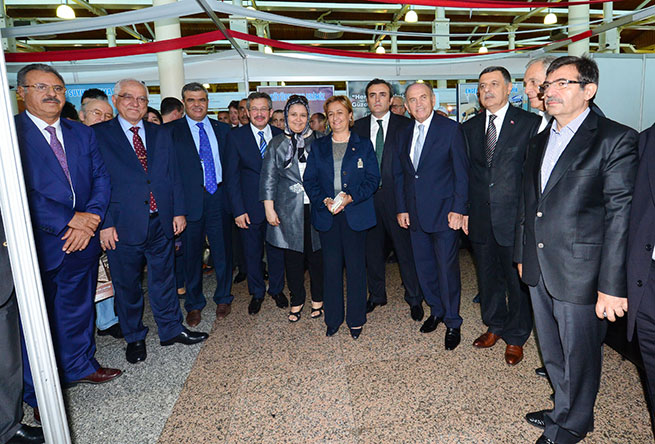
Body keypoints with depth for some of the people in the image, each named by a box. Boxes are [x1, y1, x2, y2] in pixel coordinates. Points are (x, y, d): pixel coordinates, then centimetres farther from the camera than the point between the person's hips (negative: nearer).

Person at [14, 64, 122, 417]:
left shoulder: (82, 133, 9)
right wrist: (69, 219, -20)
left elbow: (101, 177, 4)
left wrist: (91, 217, -12)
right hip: (36, 245, -4)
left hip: (82, 241, 5)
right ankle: (39, 394, 28)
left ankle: (79, 367, 40)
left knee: (77, 308, 19)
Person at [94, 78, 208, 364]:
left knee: (164, 278, 15)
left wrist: (178, 211, 4)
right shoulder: (98, 134, -2)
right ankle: (134, 338, 31)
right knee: (127, 285, 11)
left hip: (161, 222, 3)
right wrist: (104, 223, -11)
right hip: (123, 226, -3)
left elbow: (173, 176, 10)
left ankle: (171, 330, 31)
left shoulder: (160, 134, 10)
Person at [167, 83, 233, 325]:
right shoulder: (171, 131, 1)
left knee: (223, 250, 10)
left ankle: (223, 298, 30)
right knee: (192, 254, 9)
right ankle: (194, 304, 27)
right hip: (190, 200, -2)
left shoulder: (222, 129, 10)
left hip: (219, 198, 2)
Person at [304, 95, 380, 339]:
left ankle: (356, 319, 18)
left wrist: (351, 198, -15)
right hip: (326, 216, 2)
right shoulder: (318, 147, 11)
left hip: (356, 215, -2)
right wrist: (324, 200, -11)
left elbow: (373, 179, 0)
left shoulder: (364, 145, 6)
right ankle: (333, 319, 20)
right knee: (331, 267, 6)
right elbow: (309, 180, 7)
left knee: (356, 267, 3)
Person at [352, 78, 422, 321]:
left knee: (406, 247, 2)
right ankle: (376, 295, 31)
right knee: (372, 248, 13)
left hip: (396, 195, -3)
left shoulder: (405, 125, 1)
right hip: (368, 197, 3)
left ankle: (414, 298, 20)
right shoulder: (359, 126, 9)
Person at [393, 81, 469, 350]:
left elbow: (461, 172, -7)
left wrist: (458, 209, -12)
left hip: (444, 213, -5)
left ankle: (452, 323, 18)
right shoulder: (404, 135, 11)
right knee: (424, 268, 13)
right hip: (415, 214, 5)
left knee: (447, 269, 1)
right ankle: (436, 311, 33)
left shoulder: (451, 129, -4)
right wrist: (401, 208, 7)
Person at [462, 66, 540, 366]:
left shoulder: (530, 124, -5)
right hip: (480, 218, 4)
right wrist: (464, 209, 6)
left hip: (515, 217, -4)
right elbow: (466, 172, 11)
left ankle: (515, 338, 28)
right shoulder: (470, 127, 9)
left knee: (517, 280, 8)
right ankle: (495, 326, 38)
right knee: (488, 277, 17)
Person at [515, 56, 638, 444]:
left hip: (579, 273, -6)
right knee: (552, 351, 22)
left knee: (579, 355, 12)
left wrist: (613, 286, -18)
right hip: (539, 270, 7)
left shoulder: (615, 139, -10)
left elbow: (622, 215, -15)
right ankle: (565, 409, 44)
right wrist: (523, 254, 16)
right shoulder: (539, 142, 12)